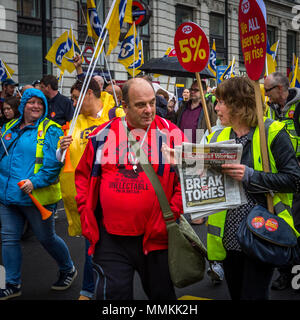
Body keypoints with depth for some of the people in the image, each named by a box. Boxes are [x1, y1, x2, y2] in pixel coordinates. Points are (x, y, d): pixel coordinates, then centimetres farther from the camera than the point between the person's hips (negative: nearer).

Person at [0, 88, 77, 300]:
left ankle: (68, 270, 32)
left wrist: (36, 181, -23)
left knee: (47, 238, 7)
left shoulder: (50, 131, -6)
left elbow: (54, 162, -15)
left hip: (37, 197, -6)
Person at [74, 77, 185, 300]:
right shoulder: (103, 135, 2)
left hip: (154, 237, 0)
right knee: (114, 293, 6)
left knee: (161, 292, 17)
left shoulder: (171, 134, -4)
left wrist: (172, 213, -9)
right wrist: (86, 212, 3)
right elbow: (83, 175, 12)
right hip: (110, 238, 1)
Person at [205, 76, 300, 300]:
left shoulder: (272, 133, -7)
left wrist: (250, 176, -22)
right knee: (236, 294, 18)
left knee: (253, 295, -3)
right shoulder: (218, 137, 10)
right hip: (229, 237, 6)